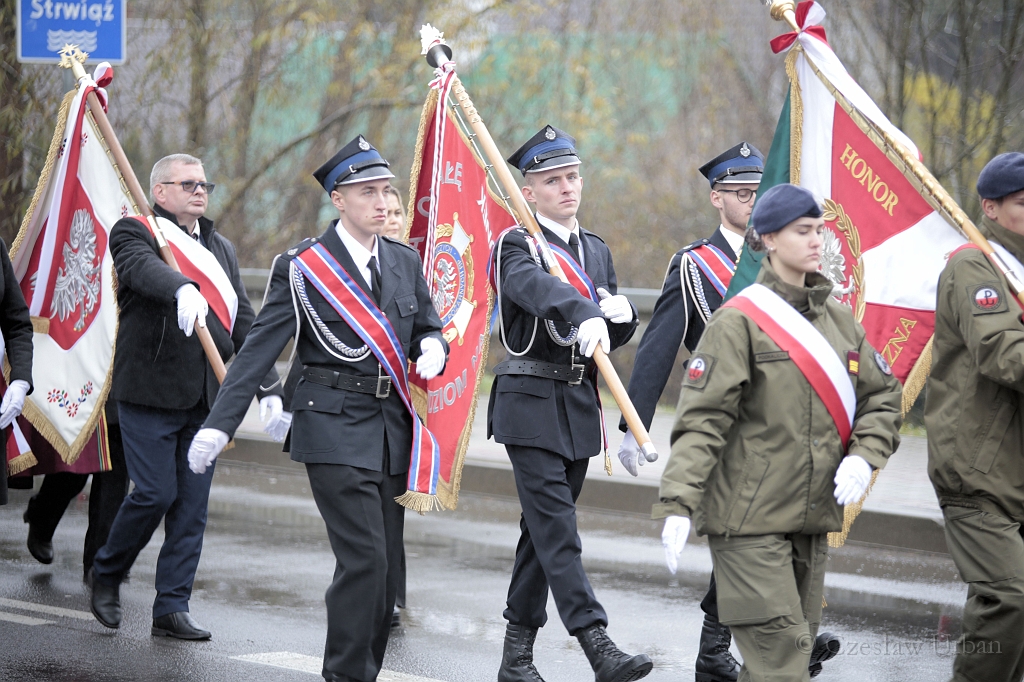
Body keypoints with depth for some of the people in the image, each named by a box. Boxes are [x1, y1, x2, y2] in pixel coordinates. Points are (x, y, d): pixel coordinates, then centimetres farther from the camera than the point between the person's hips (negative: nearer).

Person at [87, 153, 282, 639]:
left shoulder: (220, 249, 19)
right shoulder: (134, 234, -1)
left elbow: (244, 322, 16)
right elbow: (145, 269, -25)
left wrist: (267, 386, 6)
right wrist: (183, 289, -46)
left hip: (204, 398, 6)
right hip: (150, 393, -6)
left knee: (193, 503, 3)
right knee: (156, 492, -9)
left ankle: (172, 609, 8)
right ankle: (106, 575, 16)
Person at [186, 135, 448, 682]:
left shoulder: (405, 263, 11)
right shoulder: (301, 267, -5)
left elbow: (428, 329, 21)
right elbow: (258, 350, -8)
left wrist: (432, 348, -5)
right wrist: (218, 425, -15)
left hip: (392, 427, 6)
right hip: (334, 428, -6)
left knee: (387, 566, 7)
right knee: (364, 559, -15)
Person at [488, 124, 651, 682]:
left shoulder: (597, 251, 16)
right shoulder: (515, 248, -6)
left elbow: (611, 337, 18)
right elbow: (540, 288, -30)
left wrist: (620, 315, -6)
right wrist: (585, 315, -49)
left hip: (580, 406, 7)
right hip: (530, 405, -7)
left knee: (544, 530, 11)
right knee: (557, 530, -13)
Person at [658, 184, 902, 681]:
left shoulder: (838, 319, 13)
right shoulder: (738, 321, -8)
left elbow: (883, 395, 18)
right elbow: (700, 419, -12)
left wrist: (864, 456, -2)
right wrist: (677, 505, -22)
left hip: (814, 518, 7)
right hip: (748, 520, -7)